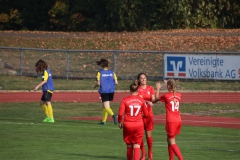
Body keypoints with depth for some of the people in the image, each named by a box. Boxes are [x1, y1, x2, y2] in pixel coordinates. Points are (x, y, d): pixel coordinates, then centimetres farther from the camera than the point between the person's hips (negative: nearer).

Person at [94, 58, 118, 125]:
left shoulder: (100, 72, -5)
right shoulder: (112, 72, 5)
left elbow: (98, 83, -10)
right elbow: (116, 82, 1)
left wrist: (95, 86, 10)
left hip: (103, 91, -4)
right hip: (111, 91, 4)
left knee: (106, 107, -7)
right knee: (106, 106, 18)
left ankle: (113, 115, -36)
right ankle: (103, 121, 25)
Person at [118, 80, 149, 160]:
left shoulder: (125, 100, -8)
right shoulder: (141, 100, -3)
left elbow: (120, 113, -11)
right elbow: (146, 114, 3)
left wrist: (120, 122, 6)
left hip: (128, 125, 0)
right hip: (139, 124, 0)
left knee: (129, 146, 16)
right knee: (137, 146, 1)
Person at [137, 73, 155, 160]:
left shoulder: (150, 88, 7)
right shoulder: (137, 89, 0)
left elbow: (153, 100, 1)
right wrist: (147, 102, -31)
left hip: (148, 113, 1)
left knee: (148, 134, 1)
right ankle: (143, 153, 15)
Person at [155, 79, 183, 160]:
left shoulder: (166, 96, -11)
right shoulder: (179, 95, 5)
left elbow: (157, 98, 10)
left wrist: (158, 88, 24)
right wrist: (168, 84, 37)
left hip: (171, 122, -6)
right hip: (178, 121, 6)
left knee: (172, 143, -4)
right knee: (169, 140, 20)